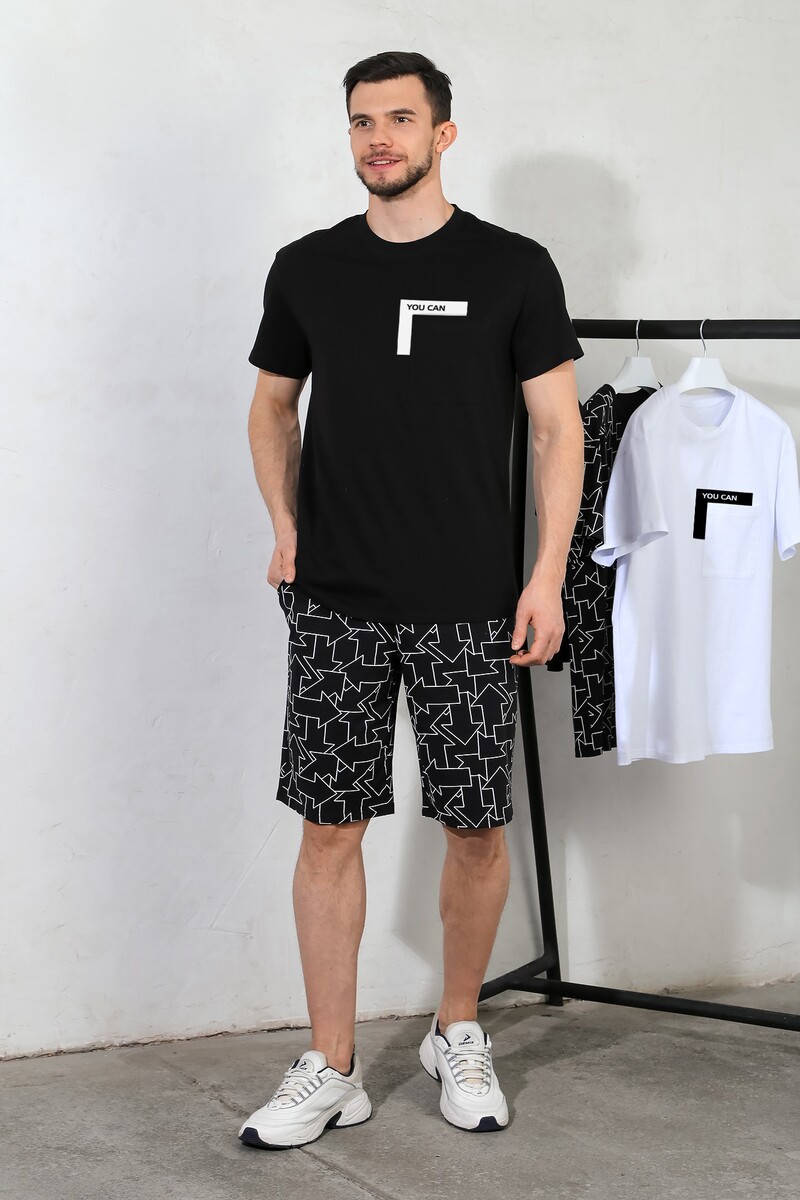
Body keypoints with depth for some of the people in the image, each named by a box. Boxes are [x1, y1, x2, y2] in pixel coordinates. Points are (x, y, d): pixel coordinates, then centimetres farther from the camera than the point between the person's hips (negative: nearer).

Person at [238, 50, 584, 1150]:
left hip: (468, 605, -1)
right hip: (336, 603, 2)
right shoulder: (307, 268, 8)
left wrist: (548, 576, -7)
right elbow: (274, 404, 19)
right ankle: (331, 1069, 14)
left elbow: (558, 428, 1)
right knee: (331, 826, 2)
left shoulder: (512, 268, 1)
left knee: (478, 826, 5)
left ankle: (459, 1036, 27)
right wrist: (286, 525, 4)